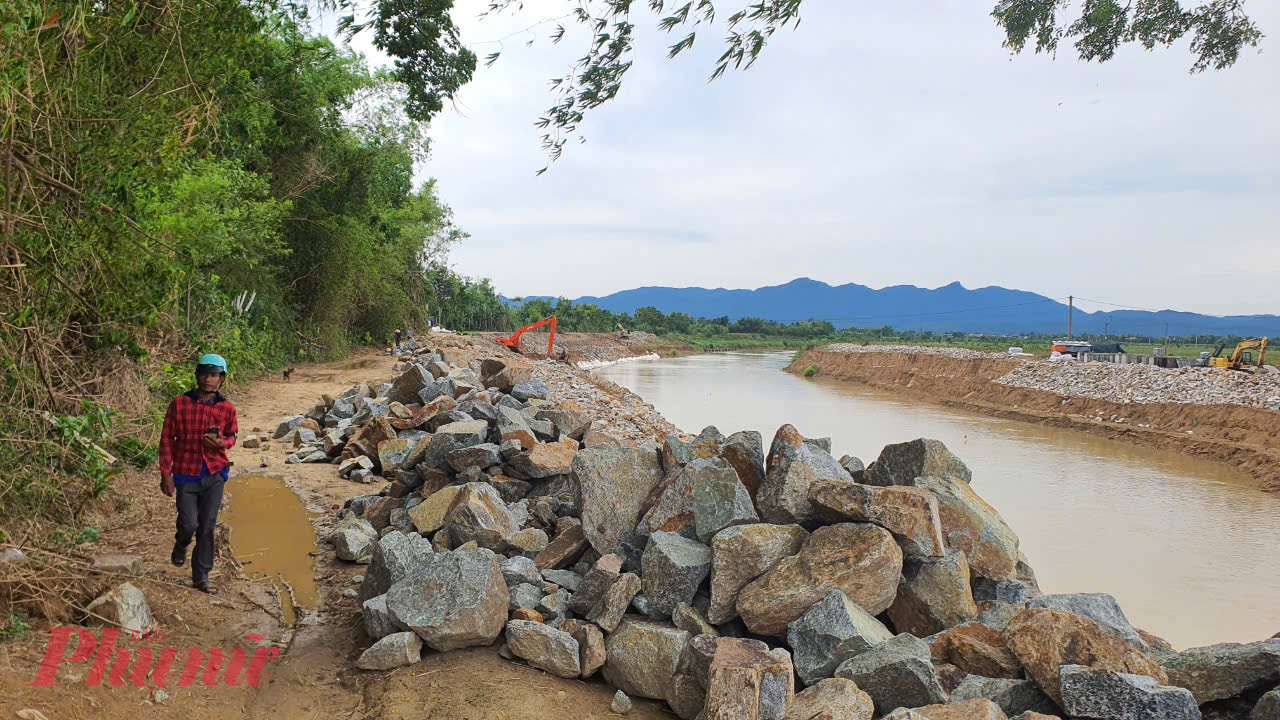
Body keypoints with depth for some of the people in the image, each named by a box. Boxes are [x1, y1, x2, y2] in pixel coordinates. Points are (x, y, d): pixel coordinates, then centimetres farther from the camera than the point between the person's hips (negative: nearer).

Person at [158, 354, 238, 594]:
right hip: (186, 475, -2)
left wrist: (223, 442, -11)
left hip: (214, 475, 2)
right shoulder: (180, 403, -6)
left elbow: (232, 435, 14)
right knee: (189, 524, -4)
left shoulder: (227, 408, -1)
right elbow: (167, 439, -2)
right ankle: (181, 545, 33)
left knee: (207, 527, 5)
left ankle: (201, 577, 17)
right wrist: (166, 474, -5)